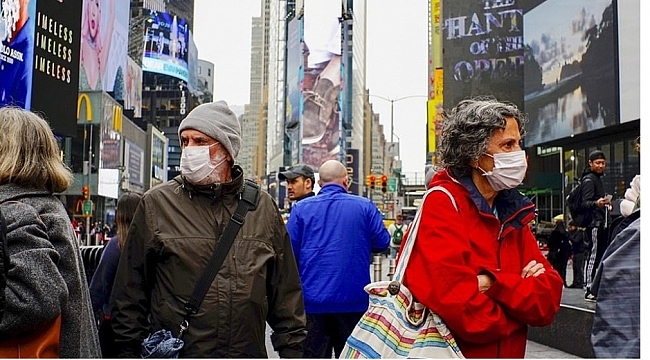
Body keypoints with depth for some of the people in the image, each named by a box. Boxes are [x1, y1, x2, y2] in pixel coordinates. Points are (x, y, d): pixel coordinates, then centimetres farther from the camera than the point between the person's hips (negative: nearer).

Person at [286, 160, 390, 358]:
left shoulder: (301, 208, -1)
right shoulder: (365, 206, -1)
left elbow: (290, 251, -3)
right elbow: (382, 242, 0)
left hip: (312, 300, 0)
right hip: (353, 300, 0)